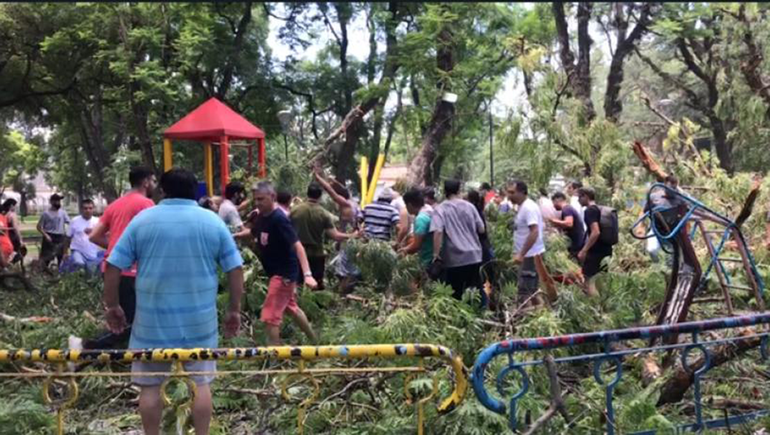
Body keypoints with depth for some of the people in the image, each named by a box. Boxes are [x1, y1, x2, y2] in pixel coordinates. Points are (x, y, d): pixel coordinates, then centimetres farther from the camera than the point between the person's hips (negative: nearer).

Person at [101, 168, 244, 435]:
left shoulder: (142, 220, 0)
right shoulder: (213, 221, 2)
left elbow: (113, 266, -1)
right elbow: (235, 269, 1)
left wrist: (112, 306, 10)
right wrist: (234, 310, 8)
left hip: (152, 320, 0)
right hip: (200, 320, 1)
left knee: (150, 385, 11)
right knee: (200, 383, 9)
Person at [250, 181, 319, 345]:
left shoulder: (279, 219, -24)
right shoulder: (260, 217, 3)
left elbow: (297, 245, -30)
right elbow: (253, 234, 24)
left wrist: (307, 274, -39)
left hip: (284, 273, -10)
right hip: (274, 272, 10)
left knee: (270, 317, -11)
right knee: (291, 308, 24)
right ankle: (314, 341, 42)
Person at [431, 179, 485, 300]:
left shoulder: (440, 209, -6)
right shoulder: (469, 206, 4)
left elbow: (438, 232, -20)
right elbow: (481, 229, 7)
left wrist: (436, 254, -16)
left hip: (454, 259, -3)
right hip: (474, 256, 3)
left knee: (456, 295, 6)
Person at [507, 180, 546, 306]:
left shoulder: (529, 207, -17)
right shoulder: (522, 207, 13)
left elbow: (534, 232, -25)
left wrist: (521, 254, -28)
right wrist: (520, 253, 17)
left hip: (531, 255, -10)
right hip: (528, 255, 10)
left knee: (524, 293, -7)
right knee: (531, 292, 15)